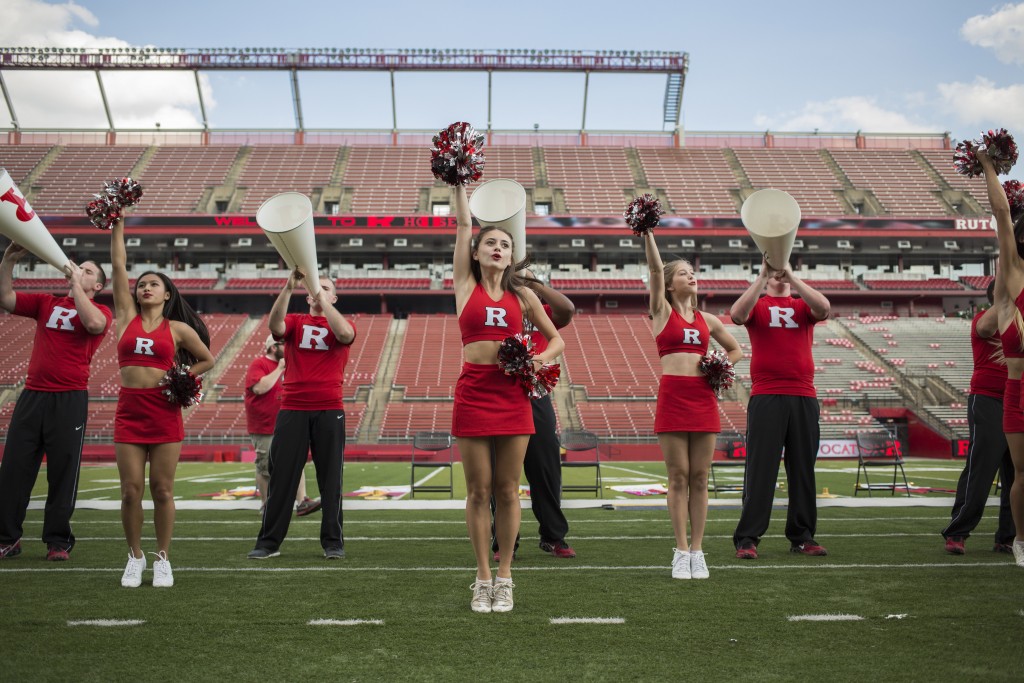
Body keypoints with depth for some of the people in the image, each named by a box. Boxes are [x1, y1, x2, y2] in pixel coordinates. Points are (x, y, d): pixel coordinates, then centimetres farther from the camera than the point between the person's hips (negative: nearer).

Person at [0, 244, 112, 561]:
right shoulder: (45, 303, 17)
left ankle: (58, 541, 9)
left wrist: (77, 285, -11)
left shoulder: (100, 310, 4)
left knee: (63, 472, 0)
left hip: (69, 400, -4)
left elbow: (94, 324, -20)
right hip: (32, 395, 4)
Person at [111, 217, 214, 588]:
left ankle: (162, 559, 12)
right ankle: (135, 558, 15)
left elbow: (208, 360, 15)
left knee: (162, 489, 2)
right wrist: (117, 224, 6)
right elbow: (118, 266, 8)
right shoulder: (127, 317, 9)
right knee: (131, 489, 1)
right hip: (129, 410, 2)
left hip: (164, 412, -1)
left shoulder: (178, 329, 5)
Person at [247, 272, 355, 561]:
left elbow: (345, 334, -17)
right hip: (292, 410, 1)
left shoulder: (341, 324, 9)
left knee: (330, 478, 2)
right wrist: (288, 288, -21)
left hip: (329, 410, -1)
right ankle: (268, 542, 8)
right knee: (281, 476, 1)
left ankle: (333, 542, 10)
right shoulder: (295, 322, 11)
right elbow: (275, 325, -12)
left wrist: (323, 300, -15)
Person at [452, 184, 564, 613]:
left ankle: (504, 578, 14)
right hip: (473, 394, -1)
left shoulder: (522, 295, 10)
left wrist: (543, 357, -4)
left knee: (508, 491, 4)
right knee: (479, 491, 3)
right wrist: (459, 187, 4)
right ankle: (483, 579, 13)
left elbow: (557, 339, 15)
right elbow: (463, 225, 4)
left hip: (513, 396, 1)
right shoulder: (466, 285, 7)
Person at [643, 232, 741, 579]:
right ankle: (681, 551, 5)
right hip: (672, 397, -3)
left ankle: (697, 551, 9)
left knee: (699, 478, 4)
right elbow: (655, 268, -7)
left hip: (703, 398, 3)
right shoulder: (662, 312, 5)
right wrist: (648, 233, -17)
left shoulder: (707, 319, 15)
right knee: (678, 476, -1)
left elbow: (736, 349, 26)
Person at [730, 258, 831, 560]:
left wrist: (792, 277, -10)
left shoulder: (803, 306, 15)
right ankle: (747, 539, -2)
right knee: (760, 469, -4)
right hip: (765, 397, -3)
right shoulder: (757, 306, 10)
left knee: (803, 469, 7)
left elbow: (824, 308, -8)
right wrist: (762, 277, -13)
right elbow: (737, 314, -13)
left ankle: (802, 537, 15)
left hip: (803, 398, 3)